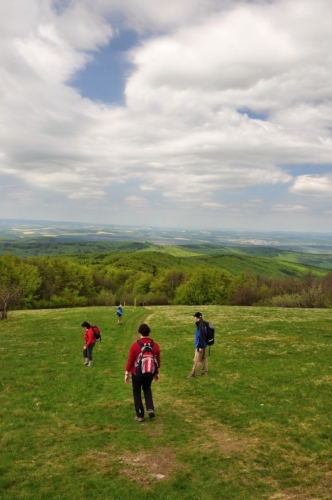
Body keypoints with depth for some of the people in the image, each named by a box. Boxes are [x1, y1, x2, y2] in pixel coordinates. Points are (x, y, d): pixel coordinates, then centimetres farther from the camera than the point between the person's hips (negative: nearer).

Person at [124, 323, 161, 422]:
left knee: (137, 392, 15)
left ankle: (140, 415, 19)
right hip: (150, 373, 3)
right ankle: (150, 409, 11)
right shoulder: (155, 345, -7)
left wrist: (126, 374, 1)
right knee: (147, 389, 27)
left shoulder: (135, 345, -16)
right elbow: (158, 361, 2)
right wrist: (157, 373, 16)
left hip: (137, 373, -3)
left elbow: (130, 360, -11)